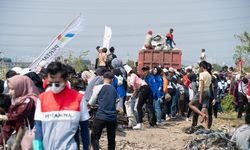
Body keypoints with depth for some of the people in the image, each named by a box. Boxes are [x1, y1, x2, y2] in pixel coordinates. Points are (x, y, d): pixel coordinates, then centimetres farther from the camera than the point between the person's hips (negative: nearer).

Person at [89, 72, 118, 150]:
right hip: (112, 117, 4)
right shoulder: (114, 90, 14)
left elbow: (91, 103, 9)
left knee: (95, 137, 2)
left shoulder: (98, 87, 1)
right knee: (111, 139, 14)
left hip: (100, 116, -4)